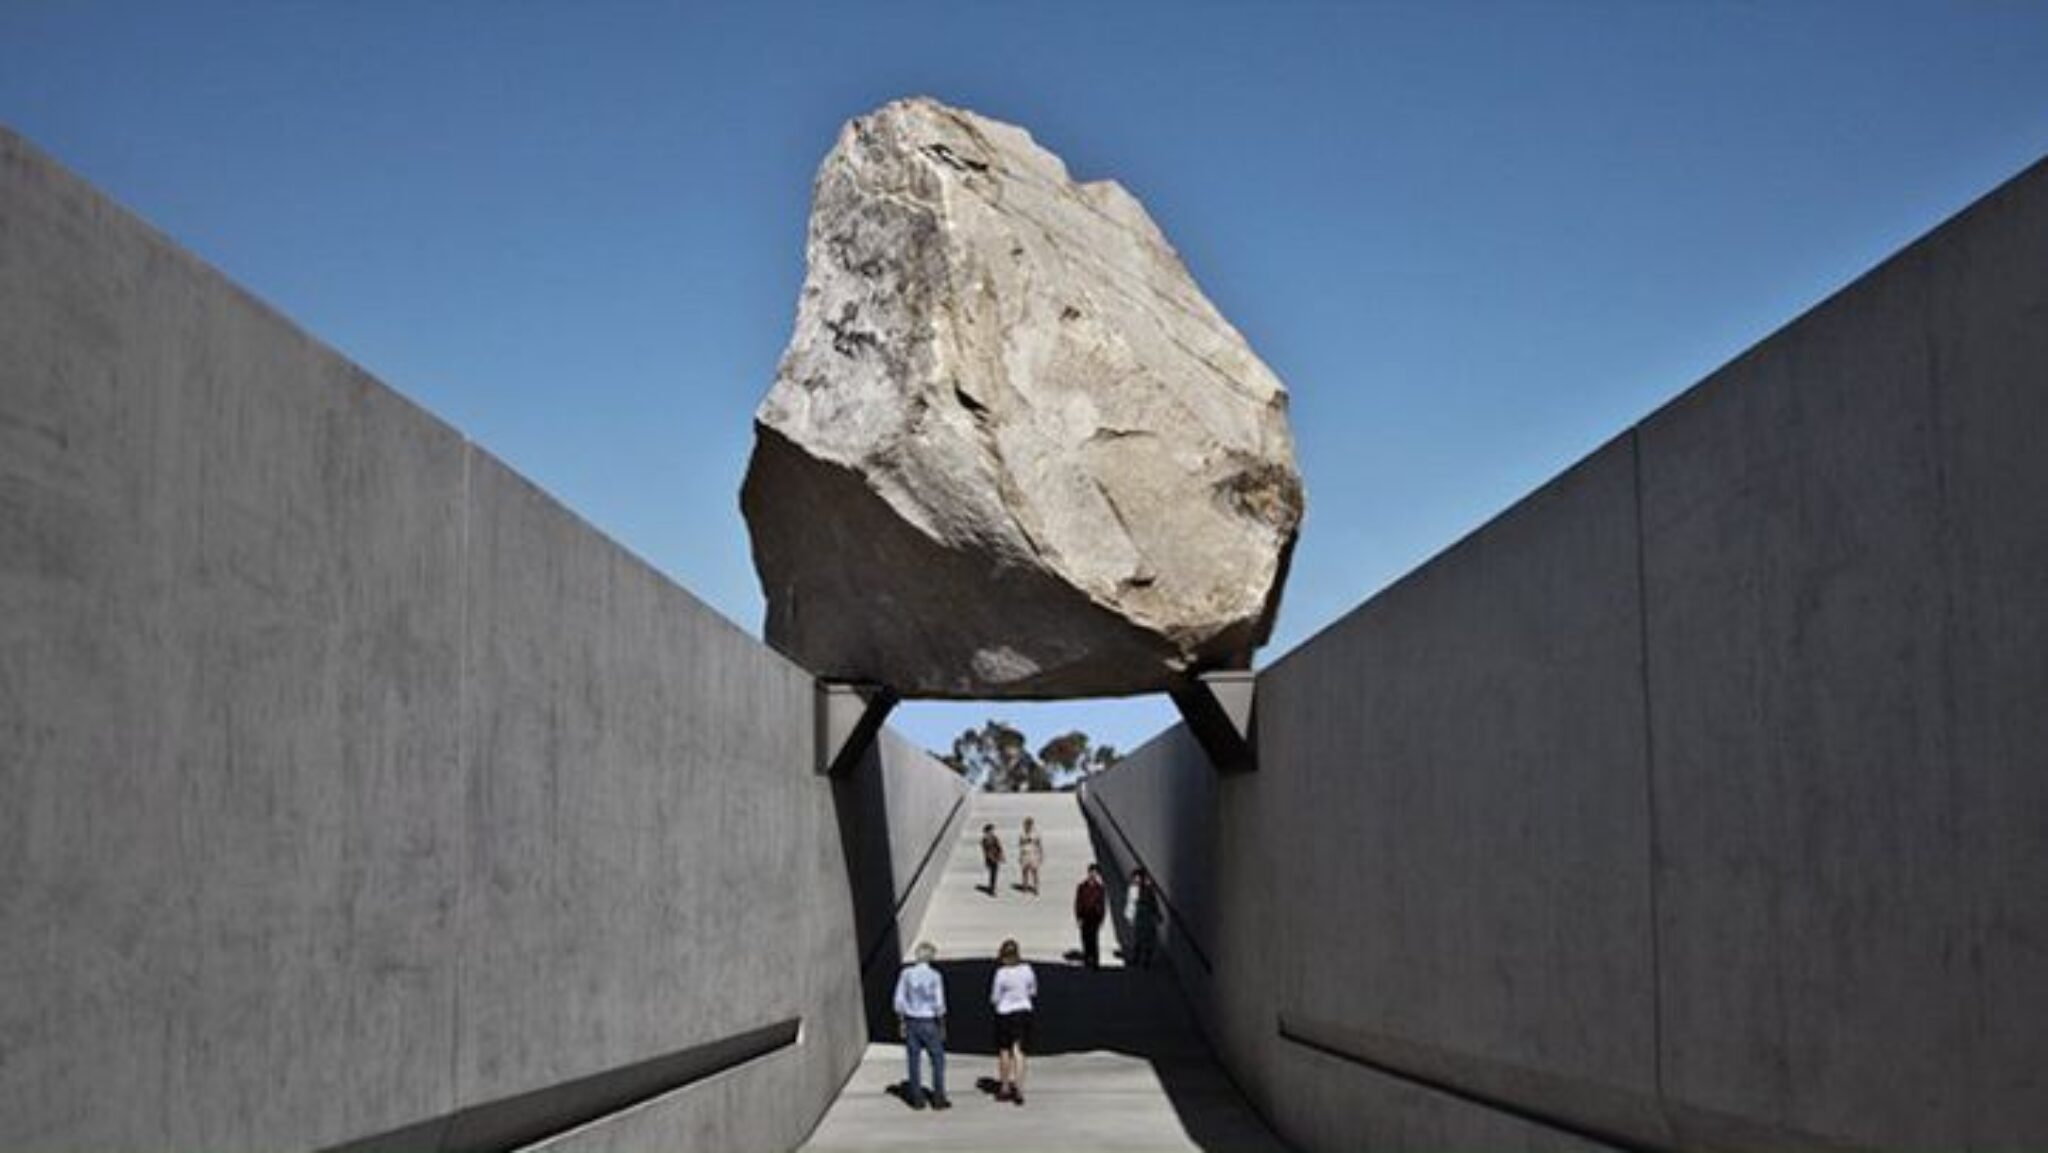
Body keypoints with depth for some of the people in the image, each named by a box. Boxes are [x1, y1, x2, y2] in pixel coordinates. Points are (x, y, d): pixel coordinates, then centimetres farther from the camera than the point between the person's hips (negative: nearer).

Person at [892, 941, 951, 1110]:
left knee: (914, 1060, 8)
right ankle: (938, 1098, 7)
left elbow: (899, 1000, -2)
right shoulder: (934, 976, -13)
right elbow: (938, 1004, -12)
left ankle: (917, 1099, 11)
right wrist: (942, 1026, -2)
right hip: (928, 1022, -3)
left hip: (911, 1022, 3)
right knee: (938, 1059, 8)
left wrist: (901, 1022, 7)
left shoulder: (906, 974, -4)